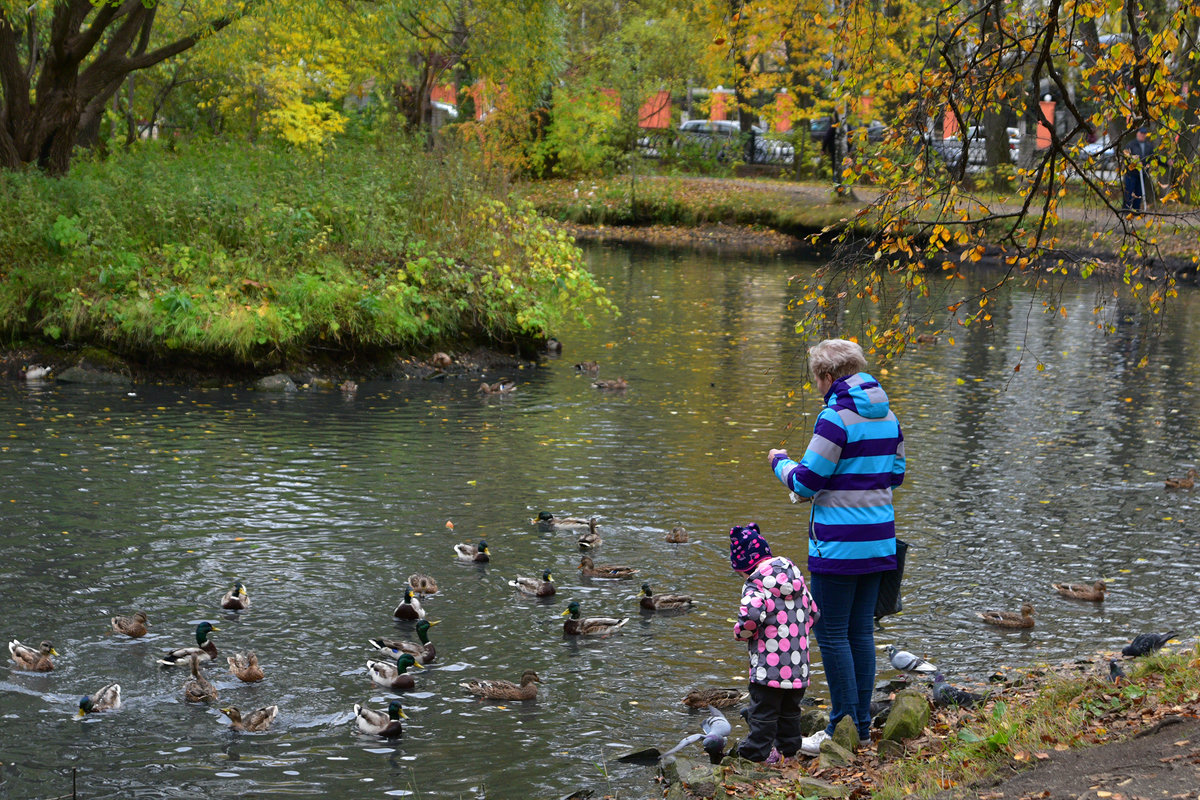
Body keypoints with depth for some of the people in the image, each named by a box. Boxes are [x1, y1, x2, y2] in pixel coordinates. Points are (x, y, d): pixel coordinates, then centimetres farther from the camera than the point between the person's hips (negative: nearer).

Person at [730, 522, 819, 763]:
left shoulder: (756, 583, -12)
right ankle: (788, 749, 26)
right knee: (790, 710, 18)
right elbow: (813, 613, 17)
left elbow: (751, 615, -28)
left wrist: (741, 632, -8)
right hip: (798, 666, 7)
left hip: (769, 665, -7)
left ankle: (755, 754, 6)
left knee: (762, 711, 1)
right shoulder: (796, 577, 11)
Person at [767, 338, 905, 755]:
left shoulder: (836, 417, -15)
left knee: (831, 633, 0)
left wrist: (781, 462, 6)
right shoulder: (887, 415, 9)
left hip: (840, 544, -8)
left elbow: (807, 483, -13)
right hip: (878, 538, 8)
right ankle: (863, 724, 17)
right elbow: (895, 473, 17)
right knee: (861, 631, 13)